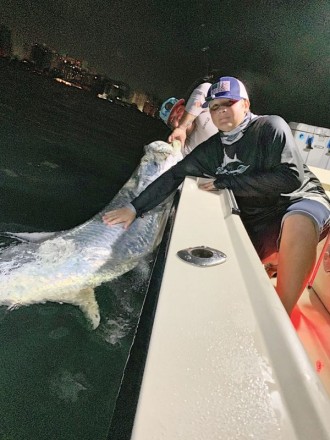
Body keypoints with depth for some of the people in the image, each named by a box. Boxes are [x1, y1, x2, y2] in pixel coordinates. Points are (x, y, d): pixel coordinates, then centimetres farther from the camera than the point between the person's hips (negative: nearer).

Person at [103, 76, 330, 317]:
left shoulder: (270, 126, -11)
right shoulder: (211, 149, 3)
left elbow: (291, 178, -21)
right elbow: (174, 176, 5)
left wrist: (226, 181, -19)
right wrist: (134, 208, 2)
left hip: (301, 201, -4)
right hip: (258, 222, 4)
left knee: (296, 224, -39)